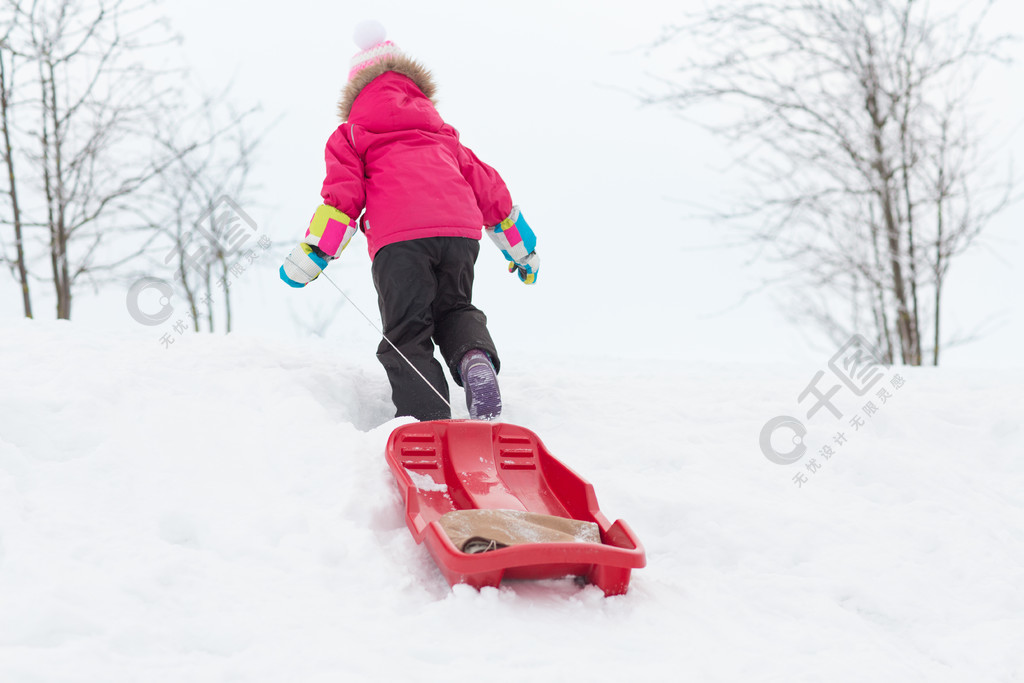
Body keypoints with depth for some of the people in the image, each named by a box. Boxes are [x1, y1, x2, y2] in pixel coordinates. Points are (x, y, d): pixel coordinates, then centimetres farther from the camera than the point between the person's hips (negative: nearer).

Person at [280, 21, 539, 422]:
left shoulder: (350, 136, 22)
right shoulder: (441, 133, 35)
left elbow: (343, 197, 6)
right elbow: (487, 186, 35)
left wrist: (309, 257, 9)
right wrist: (521, 247, 42)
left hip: (398, 238, -4)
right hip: (460, 230, 4)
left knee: (407, 333, 0)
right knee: (454, 309, 24)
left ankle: (426, 417, -20)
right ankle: (475, 357, -9)